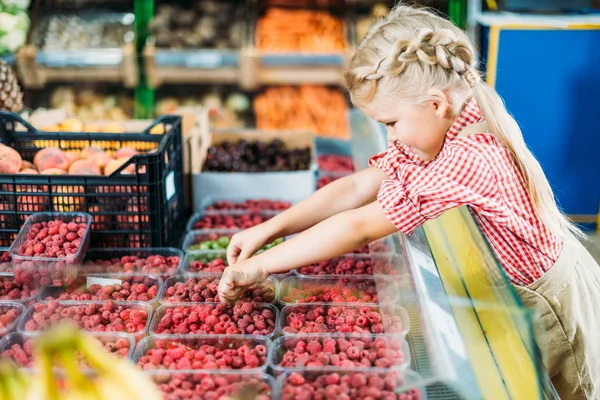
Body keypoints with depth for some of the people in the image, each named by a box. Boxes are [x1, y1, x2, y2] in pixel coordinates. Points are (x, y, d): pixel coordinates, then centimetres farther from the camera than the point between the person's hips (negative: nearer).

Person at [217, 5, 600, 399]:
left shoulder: (469, 161, -36)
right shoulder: (440, 132, -8)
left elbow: (359, 228, -36)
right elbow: (358, 187, -8)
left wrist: (259, 266, -30)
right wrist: (268, 229, -14)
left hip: (547, 304, -8)